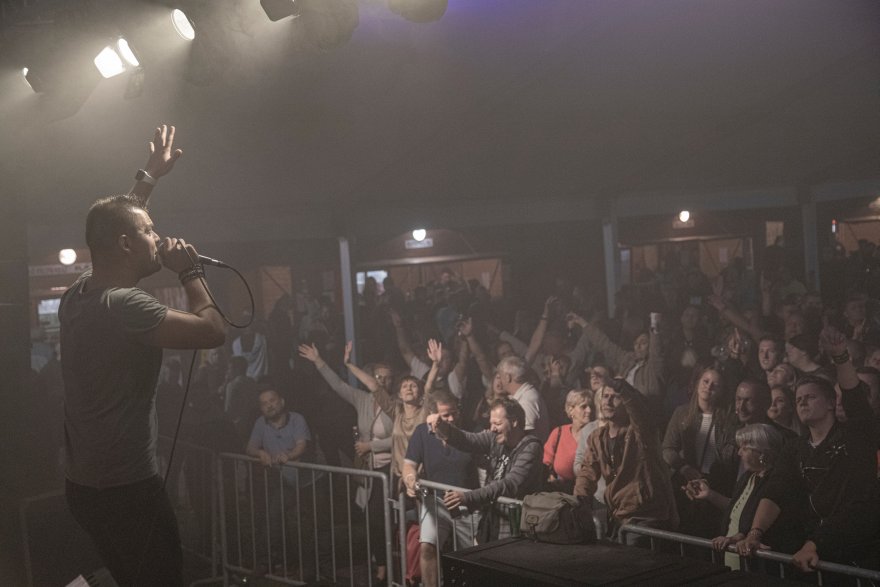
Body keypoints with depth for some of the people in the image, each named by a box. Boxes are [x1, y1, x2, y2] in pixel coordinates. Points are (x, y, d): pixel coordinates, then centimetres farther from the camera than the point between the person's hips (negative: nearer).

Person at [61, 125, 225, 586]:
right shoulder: (126, 306, -22)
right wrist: (190, 272, -8)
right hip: (127, 490, -9)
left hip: (85, 486, 9)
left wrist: (149, 176, 29)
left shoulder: (77, 294, 5)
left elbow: (113, 223, 22)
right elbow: (213, 332, -22)